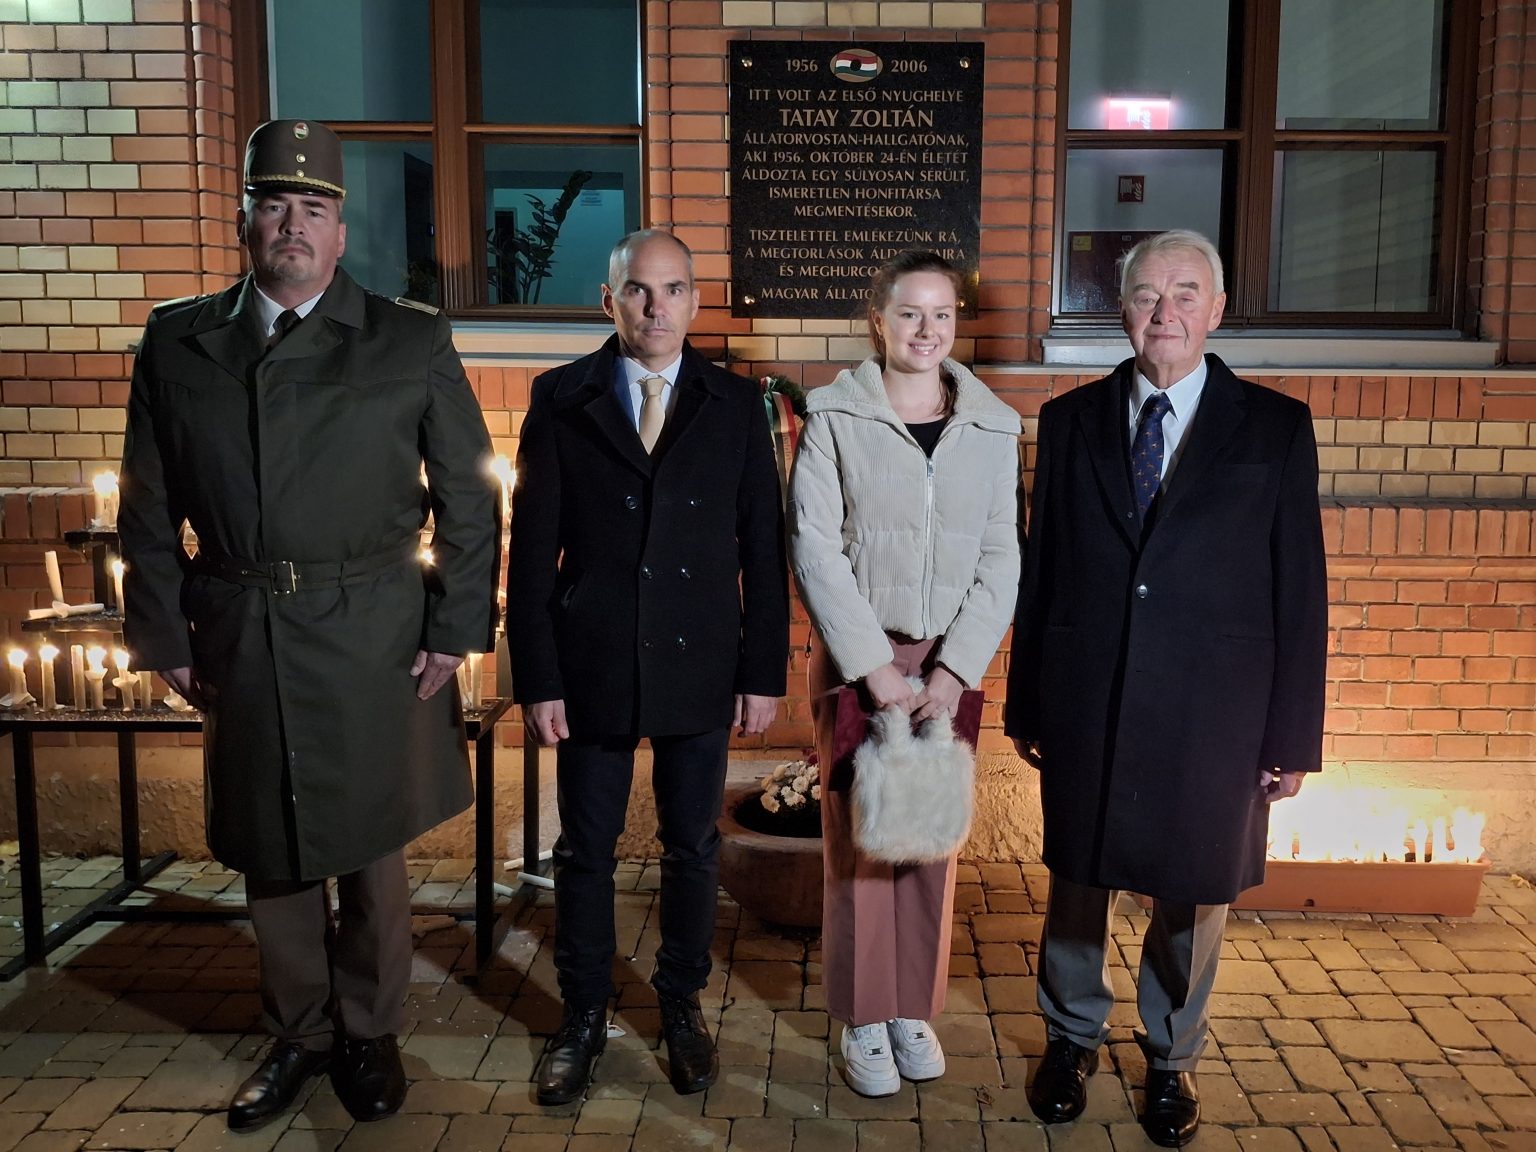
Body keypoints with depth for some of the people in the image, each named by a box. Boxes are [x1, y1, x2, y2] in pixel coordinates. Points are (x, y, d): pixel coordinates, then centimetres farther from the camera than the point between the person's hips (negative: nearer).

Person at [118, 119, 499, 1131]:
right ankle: (300, 1034, 35)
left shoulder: (411, 343, 0)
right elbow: (149, 508, 9)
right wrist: (164, 636, 4)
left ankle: (370, 1033, 31)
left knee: (371, 850, 10)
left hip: (374, 647, -2)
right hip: (238, 645, 3)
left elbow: (469, 500, 0)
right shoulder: (177, 342, 7)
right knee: (270, 856, 14)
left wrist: (456, 629, -5)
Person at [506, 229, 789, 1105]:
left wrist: (764, 671, -1)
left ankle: (684, 1005, 34)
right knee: (585, 851, 11)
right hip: (592, 668, 0)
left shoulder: (737, 405, 1)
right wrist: (536, 678, -5)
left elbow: (762, 548, 2)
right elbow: (533, 550, -2)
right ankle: (585, 1016, 31)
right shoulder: (562, 400, -1)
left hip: (700, 670, 1)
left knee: (693, 849, 13)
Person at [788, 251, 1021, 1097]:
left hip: (949, 665, 3)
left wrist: (955, 669, -10)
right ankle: (863, 1019, 21)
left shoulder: (993, 428, 4)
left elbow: (999, 561, 1)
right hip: (857, 659, -2)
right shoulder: (835, 416, -4)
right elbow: (815, 549, -9)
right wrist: (874, 665, -14)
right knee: (858, 843, 5)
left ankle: (915, 1008, 27)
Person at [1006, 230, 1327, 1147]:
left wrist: (1293, 734, -4)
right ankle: (1073, 1039, 39)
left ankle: (1172, 1059, 37)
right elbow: (1040, 570, 4)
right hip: (1086, 707, 1)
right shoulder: (1072, 419, 3)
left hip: (1212, 716, -1)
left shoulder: (1276, 427, -1)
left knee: (1195, 895, 13)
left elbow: (1300, 590, -2)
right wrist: (1027, 704, 5)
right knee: (1078, 878, 15)